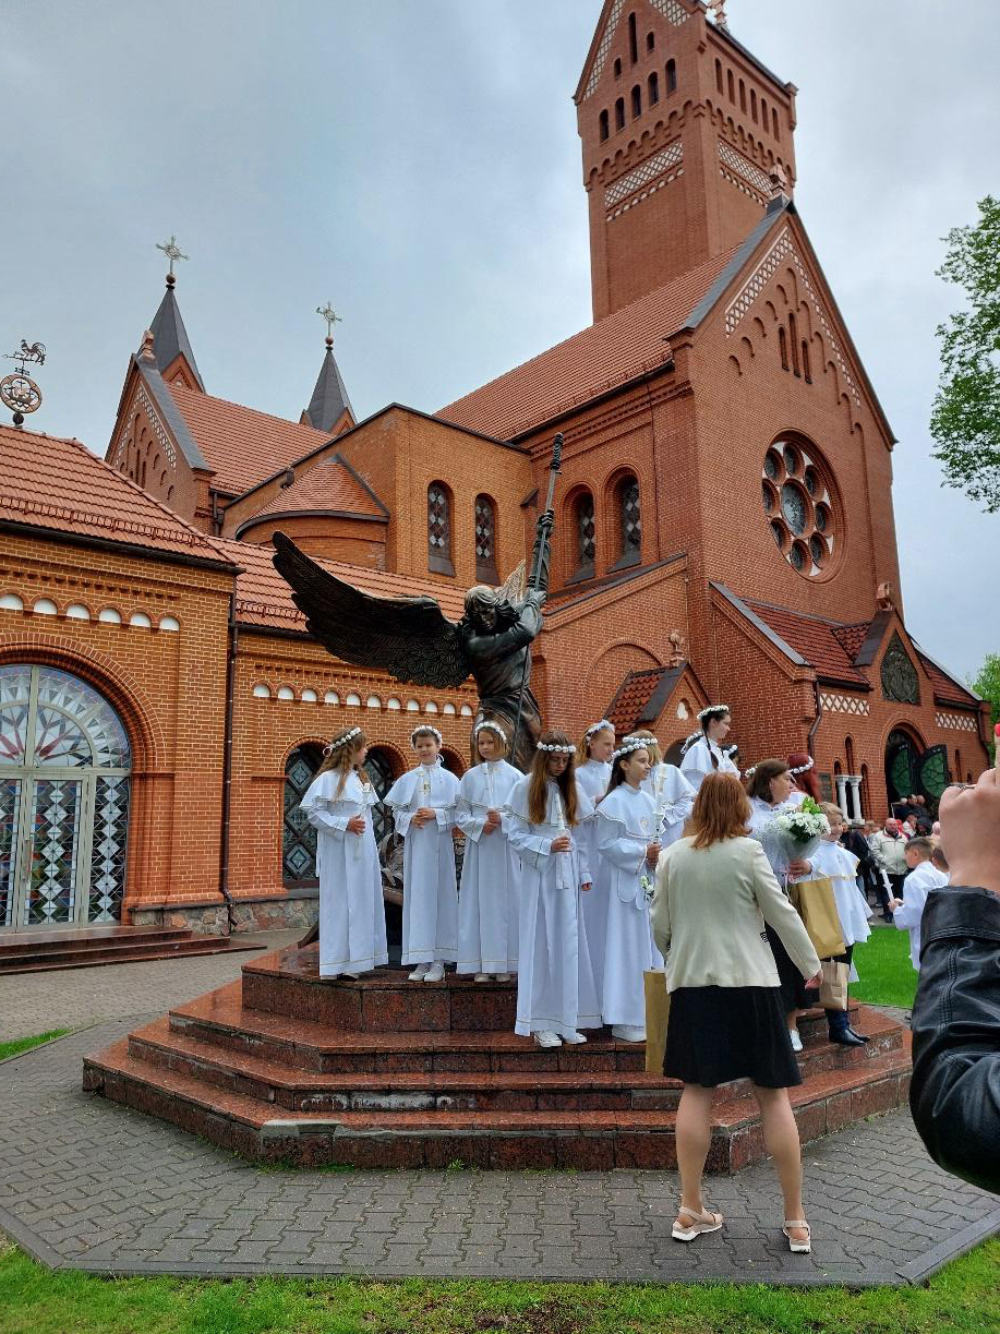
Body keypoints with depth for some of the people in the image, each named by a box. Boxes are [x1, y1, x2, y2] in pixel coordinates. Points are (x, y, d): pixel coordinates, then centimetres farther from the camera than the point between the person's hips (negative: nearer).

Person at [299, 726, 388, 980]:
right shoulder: (328, 778, -11)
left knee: (362, 904, 9)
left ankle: (355, 960, 17)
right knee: (340, 905, -3)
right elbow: (312, 811, -14)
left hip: (362, 853, 8)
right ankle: (336, 964, 5)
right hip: (340, 855, -8)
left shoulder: (361, 778, 14)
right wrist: (344, 824, -19)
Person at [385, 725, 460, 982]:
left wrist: (436, 814, -15)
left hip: (439, 844, -2)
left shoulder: (448, 778, 2)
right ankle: (421, 960, 10)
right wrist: (410, 819, -10)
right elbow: (396, 810, 8)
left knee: (440, 895, -1)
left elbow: (458, 812, -1)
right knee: (417, 896, 3)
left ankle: (438, 960, 6)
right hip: (415, 844, 2)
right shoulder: (408, 779, 8)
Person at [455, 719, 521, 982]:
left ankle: (504, 963, 9)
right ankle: (481, 964, 7)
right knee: (479, 901, 1)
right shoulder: (470, 777, 7)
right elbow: (460, 815, 5)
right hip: (478, 846, 1)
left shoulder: (514, 776, 3)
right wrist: (480, 824, -12)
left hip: (506, 847, -1)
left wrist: (502, 819, -16)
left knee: (505, 900, 1)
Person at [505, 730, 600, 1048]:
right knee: (541, 945, 1)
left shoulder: (572, 789, 9)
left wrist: (585, 873, 3)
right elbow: (515, 835, -5)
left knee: (569, 944, 6)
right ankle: (540, 1023, 9)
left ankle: (566, 1019, 15)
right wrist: (548, 846, -16)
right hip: (539, 876, -4)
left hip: (568, 876, 4)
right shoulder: (525, 788, -3)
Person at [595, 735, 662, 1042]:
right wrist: (642, 852, -17)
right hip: (625, 881, -7)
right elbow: (606, 844, -14)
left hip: (647, 879, 7)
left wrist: (656, 856, -3)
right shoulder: (614, 802, -12)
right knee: (628, 945, -2)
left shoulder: (648, 801, 10)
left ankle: (647, 1014, 23)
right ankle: (625, 1020, 9)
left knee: (650, 943, 11)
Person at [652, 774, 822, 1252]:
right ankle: (795, 1219, 14)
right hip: (750, 981, -2)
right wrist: (811, 965, 12)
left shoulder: (671, 856, 1)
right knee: (774, 1095, 7)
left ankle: (690, 1211, 14)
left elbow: (659, 924, 7)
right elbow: (782, 914, -3)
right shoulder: (748, 852, -7)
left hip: (693, 983, 2)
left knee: (696, 1090, 9)